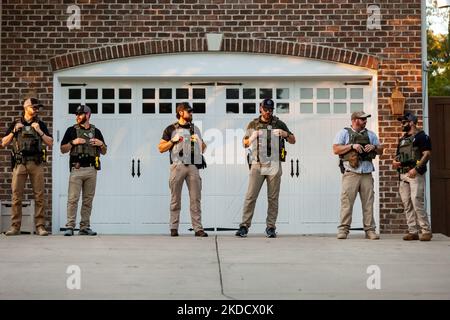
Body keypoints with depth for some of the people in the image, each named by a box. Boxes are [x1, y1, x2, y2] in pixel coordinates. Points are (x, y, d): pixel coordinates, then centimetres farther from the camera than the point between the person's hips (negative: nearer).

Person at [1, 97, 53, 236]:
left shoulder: (40, 124, 12)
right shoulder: (16, 123, 12)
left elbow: (50, 143, 4)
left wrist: (39, 131, -7)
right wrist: (14, 131, -4)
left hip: (36, 163, 0)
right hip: (19, 163, 0)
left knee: (39, 196, -4)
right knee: (16, 196, -3)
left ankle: (40, 226, -2)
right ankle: (15, 227, 1)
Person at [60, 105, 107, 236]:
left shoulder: (96, 131, 14)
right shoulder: (72, 130, 9)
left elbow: (104, 152, 18)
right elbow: (63, 150, 7)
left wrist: (101, 144, -2)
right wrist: (73, 142, -9)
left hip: (91, 170, 2)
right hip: (76, 169, -2)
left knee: (88, 200, 4)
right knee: (73, 199, -9)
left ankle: (84, 227, 9)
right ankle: (70, 227, -8)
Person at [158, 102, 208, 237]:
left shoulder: (195, 128, 19)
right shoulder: (171, 129, 8)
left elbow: (202, 148, 24)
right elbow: (161, 148, 6)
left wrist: (199, 142, 4)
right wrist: (172, 141, -7)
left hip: (193, 166, 3)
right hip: (177, 165, -3)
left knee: (196, 199, -3)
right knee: (175, 199, 0)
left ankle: (198, 228, -2)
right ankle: (174, 228, 6)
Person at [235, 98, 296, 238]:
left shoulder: (279, 124, 10)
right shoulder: (253, 124, 12)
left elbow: (293, 141, 14)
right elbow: (245, 143, 14)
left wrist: (286, 134, -8)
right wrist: (252, 138, -8)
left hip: (274, 165, 0)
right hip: (257, 164, 0)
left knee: (273, 198, 1)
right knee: (250, 196, -7)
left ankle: (271, 227, 7)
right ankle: (244, 226, -5)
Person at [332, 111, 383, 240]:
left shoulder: (371, 134, 20)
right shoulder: (344, 133, 7)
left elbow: (380, 151, 20)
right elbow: (336, 149, -3)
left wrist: (374, 147, -1)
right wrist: (352, 146, -12)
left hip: (367, 174, 4)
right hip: (351, 173, -4)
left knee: (368, 203, 2)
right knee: (347, 202, -8)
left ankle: (370, 230, 5)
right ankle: (343, 229, -4)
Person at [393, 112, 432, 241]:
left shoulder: (421, 136, -3)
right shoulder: (402, 139, 22)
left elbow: (427, 154, -12)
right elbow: (398, 155, 30)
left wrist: (416, 168, -21)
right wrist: (395, 161, 6)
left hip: (415, 174, -8)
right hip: (403, 174, 8)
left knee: (417, 202, -14)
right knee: (407, 204, 5)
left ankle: (426, 231, -8)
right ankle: (413, 231, 9)